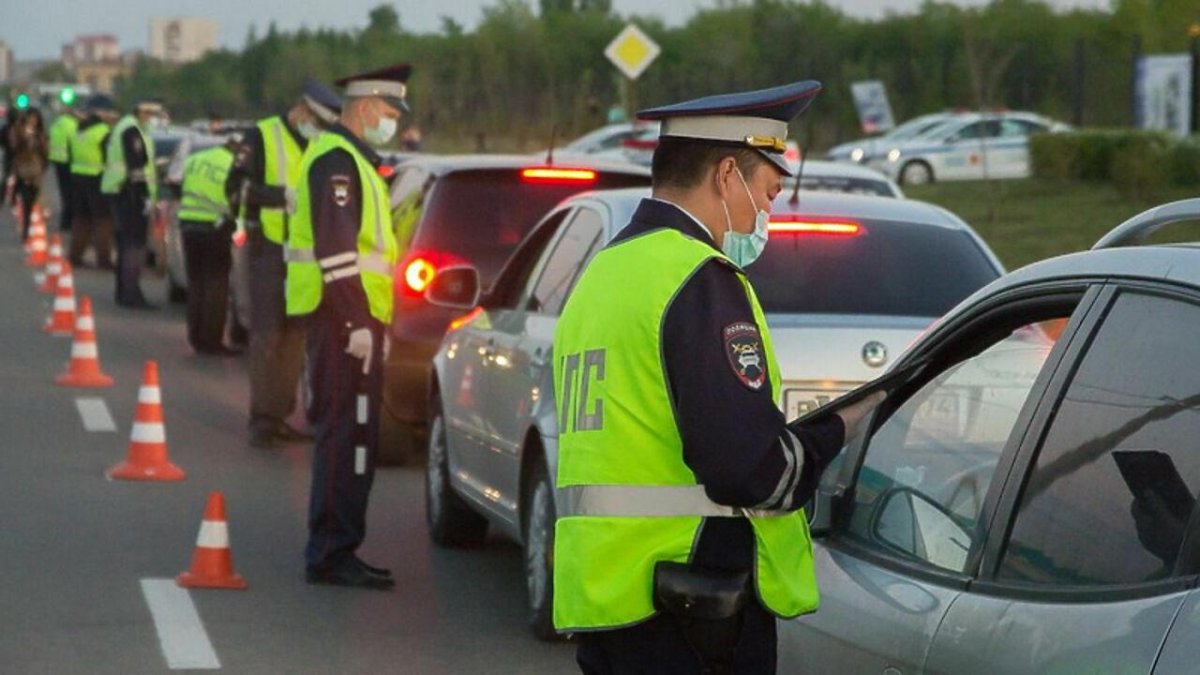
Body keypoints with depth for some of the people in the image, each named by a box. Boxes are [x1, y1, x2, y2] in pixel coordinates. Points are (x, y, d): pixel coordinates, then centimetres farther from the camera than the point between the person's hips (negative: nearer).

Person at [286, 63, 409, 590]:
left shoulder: (349, 159, 21)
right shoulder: (336, 160, -13)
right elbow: (335, 249, -21)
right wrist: (356, 324, -23)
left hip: (350, 318, 11)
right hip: (344, 316, -11)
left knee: (347, 436, 13)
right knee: (348, 434, -10)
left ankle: (333, 551, 18)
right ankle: (331, 554, -8)